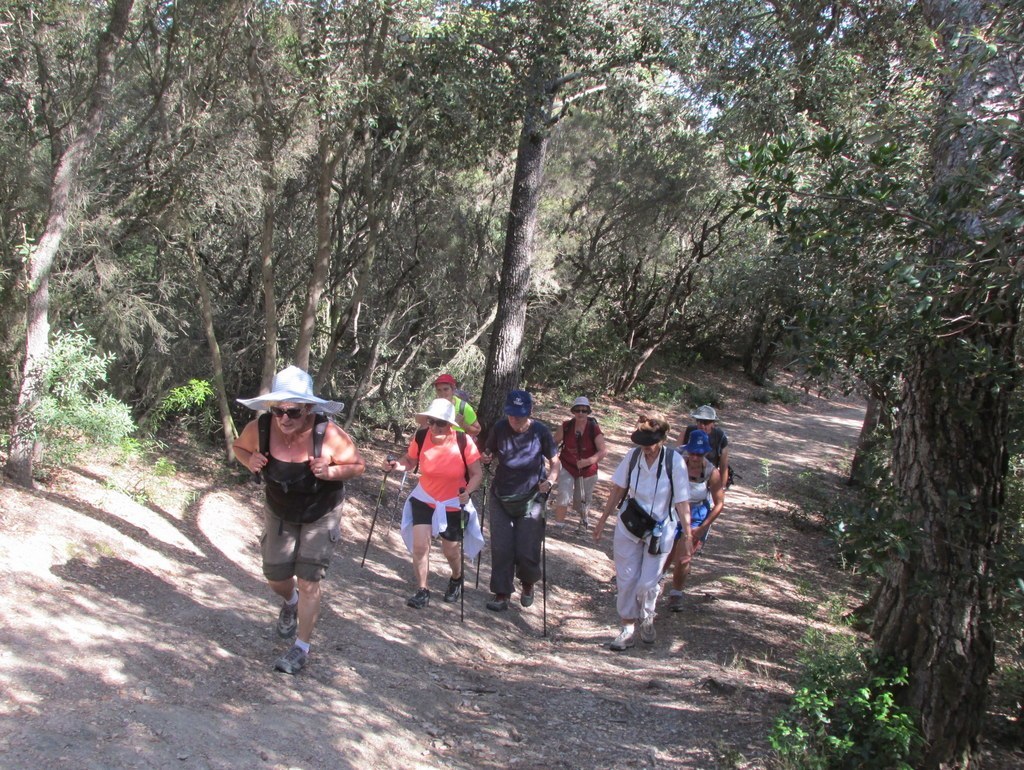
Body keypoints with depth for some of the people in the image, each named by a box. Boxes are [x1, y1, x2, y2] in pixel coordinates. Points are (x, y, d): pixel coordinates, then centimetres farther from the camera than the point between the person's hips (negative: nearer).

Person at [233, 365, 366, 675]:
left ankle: (301, 648, 11)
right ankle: (291, 603, 52)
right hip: (279, 514, 4)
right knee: (276, 578, 15)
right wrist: (250, 461, -24)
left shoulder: (329, 436, -32)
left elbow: (358, 465, -17)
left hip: (321, 516, -4)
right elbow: (239, 447, -1)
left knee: (308, 582, -7)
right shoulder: (259, 429, -24)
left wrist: (330, 472, -37)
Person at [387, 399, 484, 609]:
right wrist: (396, 464, -19)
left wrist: (468, 491, -32)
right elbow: (410, 461, 2)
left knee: (451, 551, 12)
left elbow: (477, 473, -14)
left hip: (453, 504, -2)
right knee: (419, 545, -10)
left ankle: (457, 579, 45)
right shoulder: (421, 437, -17)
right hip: (424, 500, 2)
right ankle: (422, 591, 7)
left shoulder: (463, 442, -23)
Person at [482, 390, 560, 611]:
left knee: (527, 551, -2)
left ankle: (528, 584, 29)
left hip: (530, 498, -2)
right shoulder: (500, 428, -8)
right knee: (501, 548, 1)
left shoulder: (541, 432, -13)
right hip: (501, 497, 2)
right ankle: (501, 594, 15)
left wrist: (550, 480, -23)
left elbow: (554, 462, -4)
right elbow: (489, 452, 7)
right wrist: (486, 458, -16)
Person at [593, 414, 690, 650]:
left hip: (659, 530, -2)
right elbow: (618, 489, 3)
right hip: (628, 526, 2)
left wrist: (687, 535, -12)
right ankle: (628, 628, 22)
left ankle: (647, 619, 30)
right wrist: (603, 519, 8)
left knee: (648, 582, -1)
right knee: (626, 579, 5)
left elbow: (682, 502, -12)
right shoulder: (633, 456, -9)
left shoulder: (674, 461, -16)